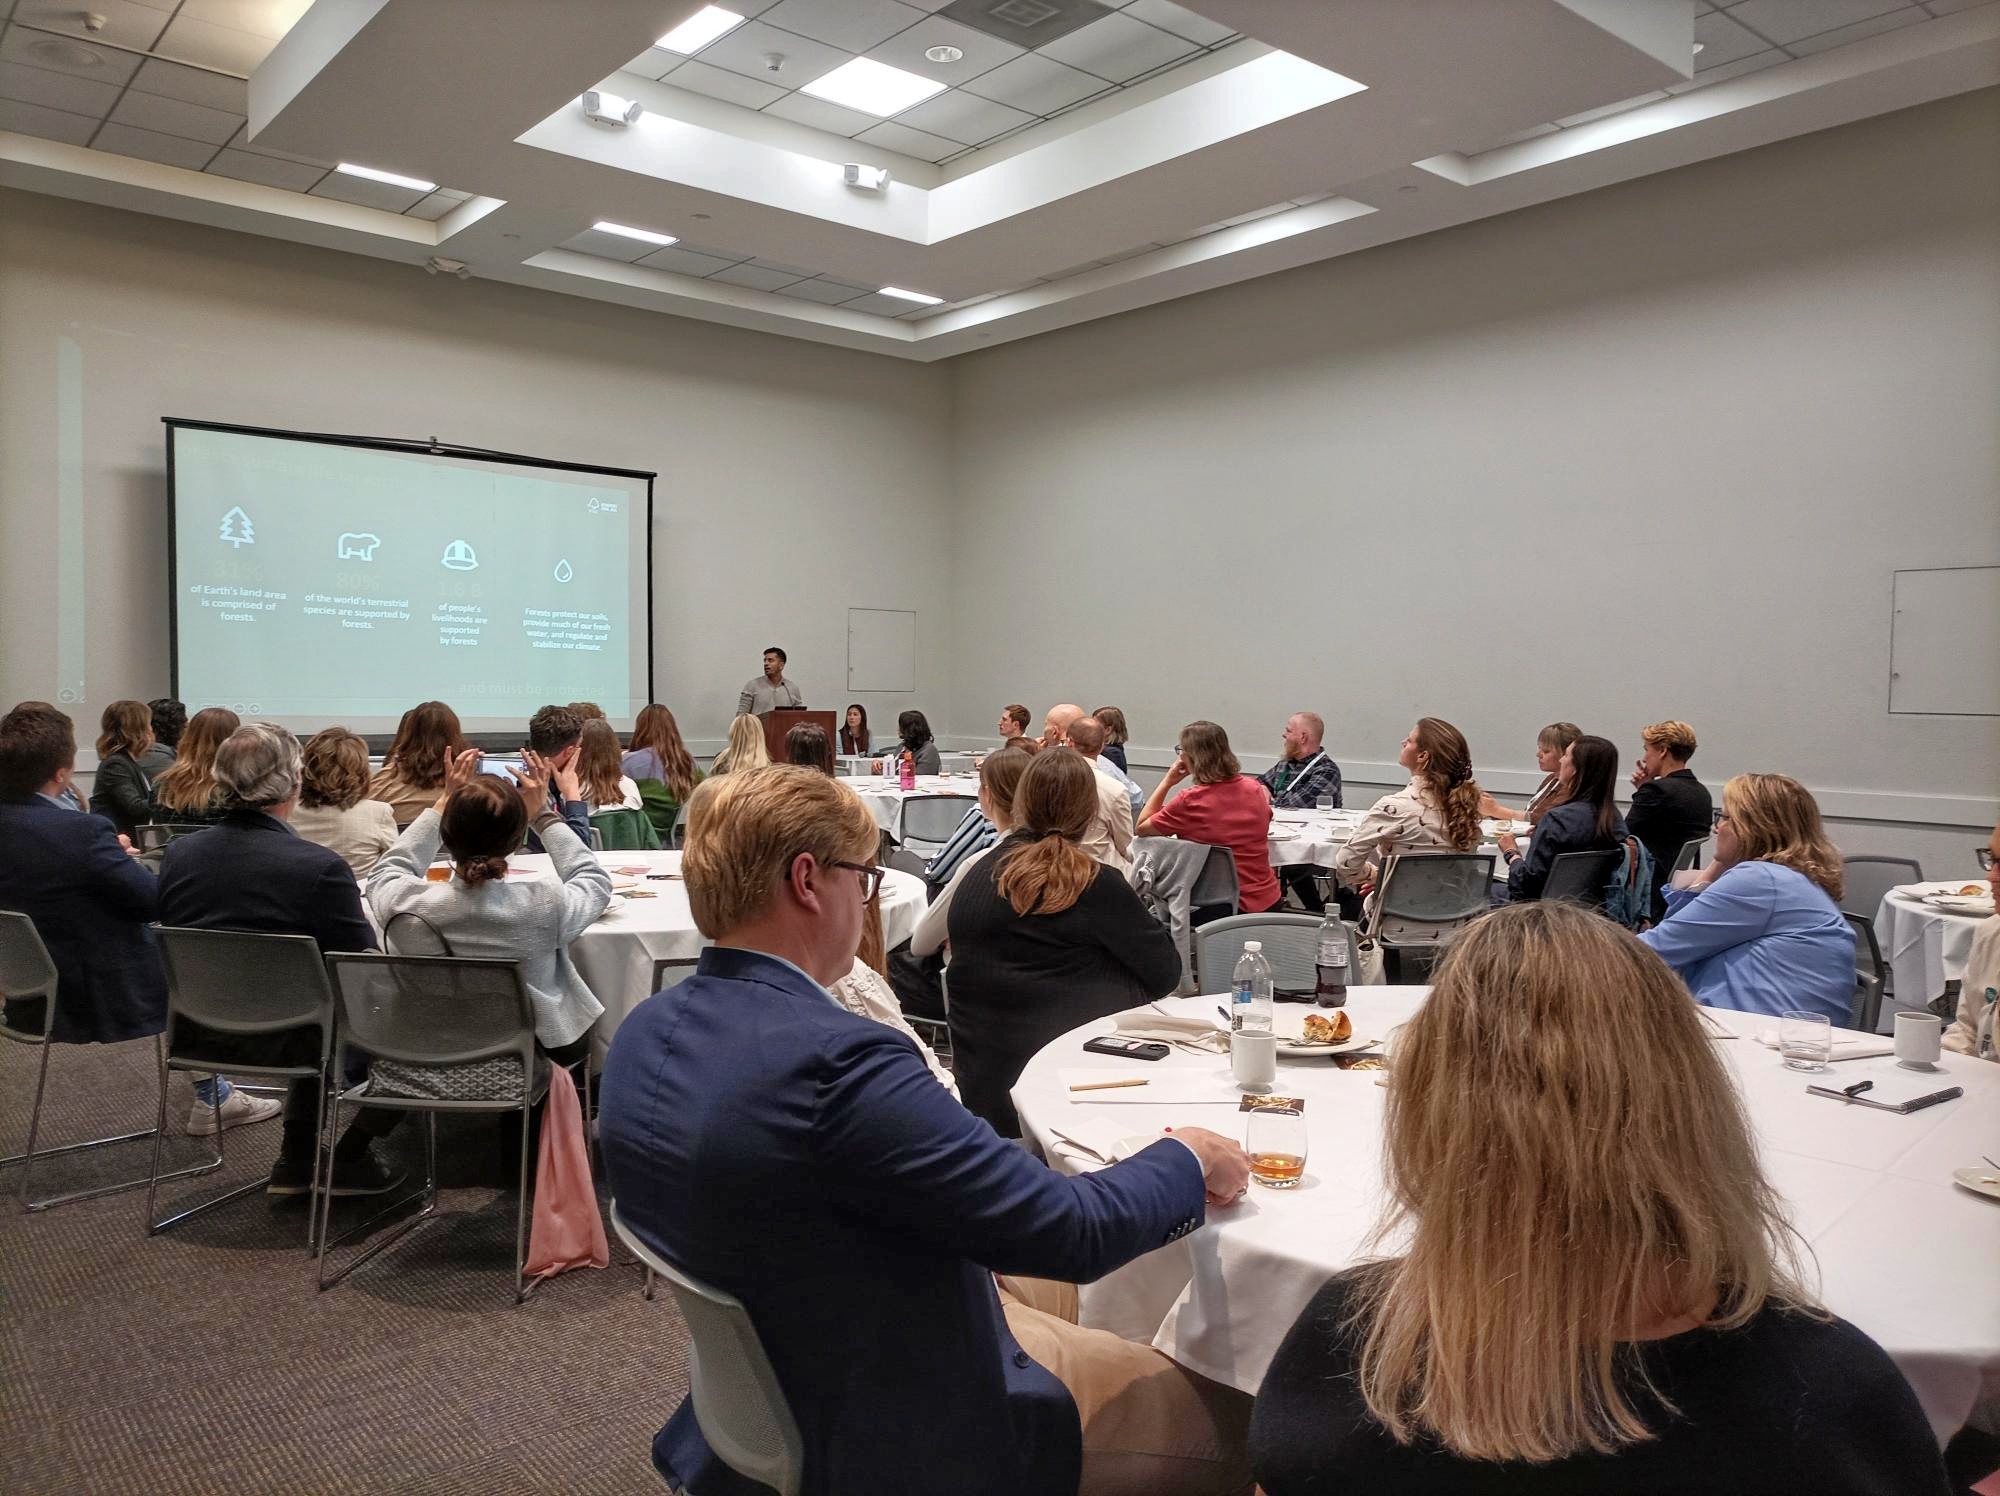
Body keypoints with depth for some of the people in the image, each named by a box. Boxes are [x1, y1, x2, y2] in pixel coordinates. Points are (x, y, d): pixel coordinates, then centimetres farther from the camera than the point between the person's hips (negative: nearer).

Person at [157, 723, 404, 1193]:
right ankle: (348, 1159, 18)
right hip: (276, 1039, -7)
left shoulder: (177, 854, -4)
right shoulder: (320, 866, -23)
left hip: (191, 1034, 7)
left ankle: (295, 1161, 33)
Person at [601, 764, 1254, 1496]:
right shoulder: (835, 1060, -34)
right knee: (1235, 1416, 8)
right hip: (899, 1433, -8)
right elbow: (1072, 1230, -27)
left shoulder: (645, 1031, -6)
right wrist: (1188, 1159, -7)